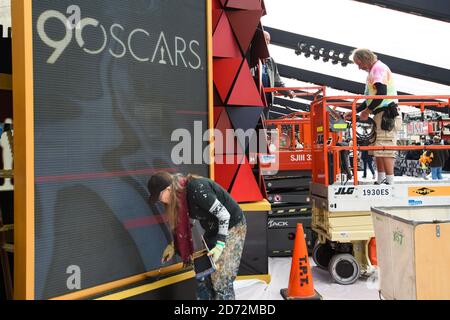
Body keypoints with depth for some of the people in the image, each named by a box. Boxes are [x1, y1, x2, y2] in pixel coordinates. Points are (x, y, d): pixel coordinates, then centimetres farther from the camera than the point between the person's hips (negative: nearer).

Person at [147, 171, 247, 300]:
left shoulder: (196, 189, -31)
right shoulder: (181, 194, -4)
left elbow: (224, 215, -26)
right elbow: (182, 224, 12)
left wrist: (219, 246, -28)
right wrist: (173, 245, 11)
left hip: (232, 227, -8)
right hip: (214, 229, 8)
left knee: (221, 279, -7)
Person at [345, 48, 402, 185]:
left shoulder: (378, 67, -7)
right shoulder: (373, 72, 23)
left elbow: (382, 93, -21)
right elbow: (370, 99, 26)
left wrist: (367, 111, -13)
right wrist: (354, 111, 21)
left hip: (386, 113, -11)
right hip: (380, 114, 11)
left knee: (384, 148, -14)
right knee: (377, 148, 12)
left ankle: (390, 182, -13)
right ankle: (380, 180, 17)